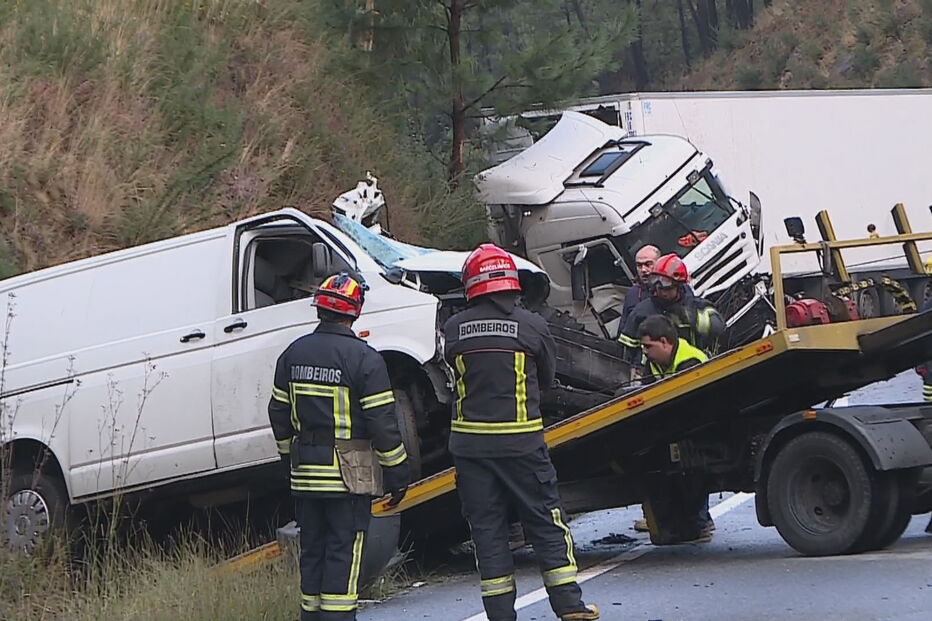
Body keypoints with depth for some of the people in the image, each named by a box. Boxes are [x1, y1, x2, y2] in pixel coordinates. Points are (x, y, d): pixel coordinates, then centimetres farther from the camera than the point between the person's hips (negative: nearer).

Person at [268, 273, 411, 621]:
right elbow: (381, 421, -12)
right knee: (344, 552, -3)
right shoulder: (364, 359, -12)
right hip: (349, 473, -6)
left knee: (312, 550, 14)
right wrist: (398, 472, -5)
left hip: (305, 474, 6)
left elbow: (279, 413, 14)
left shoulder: (293, 354, 7)